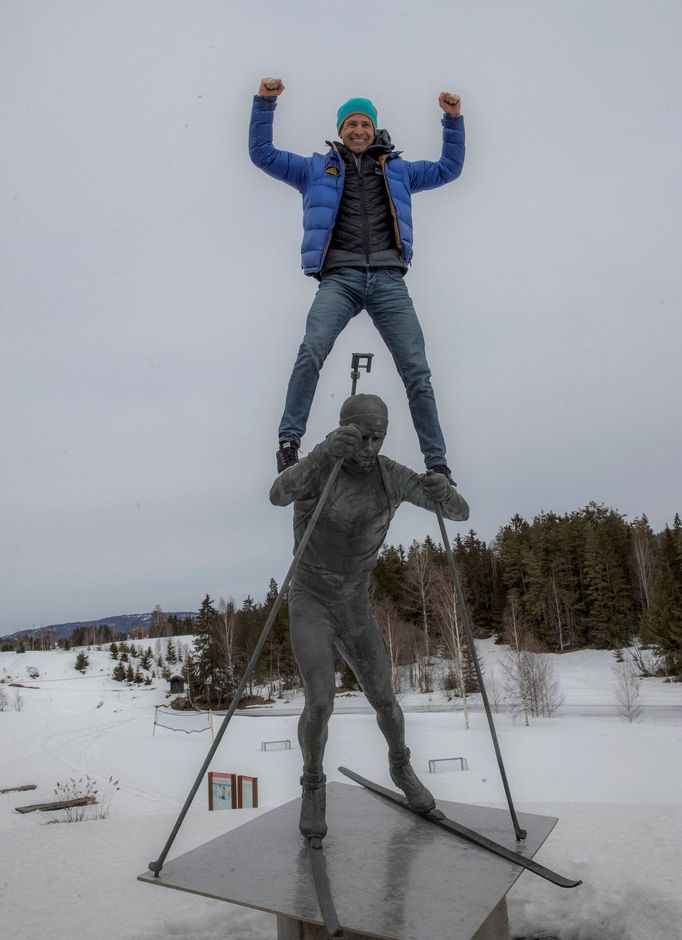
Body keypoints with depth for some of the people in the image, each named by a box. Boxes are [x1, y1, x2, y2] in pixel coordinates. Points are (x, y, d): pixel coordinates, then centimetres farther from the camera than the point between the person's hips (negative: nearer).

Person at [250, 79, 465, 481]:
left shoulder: (396, 170, 29)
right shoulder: (318, 169, 25)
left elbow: (449, 168, 35)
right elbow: (263, 153, 23)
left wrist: (454, 119, 26)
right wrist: (265, 103, 14)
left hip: (388, 279, 2)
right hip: (339, 277, -1)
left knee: (417, 371, -8)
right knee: (311, 352, -29)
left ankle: (438, 463, -4)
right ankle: (289, 443, -23)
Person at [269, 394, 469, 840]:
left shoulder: (393, 477, -7)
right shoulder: (317, 467, -16)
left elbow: (460, 512, -9)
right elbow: (278, 495, -39)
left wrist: (443, 490, -34)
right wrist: (323, 452, -56)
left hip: (356, 608, 3)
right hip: (310, 603, -3)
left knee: (385, 701, 10)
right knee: (321, 703, -17)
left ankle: (401, 768, 43)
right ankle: (314, 787, 13)